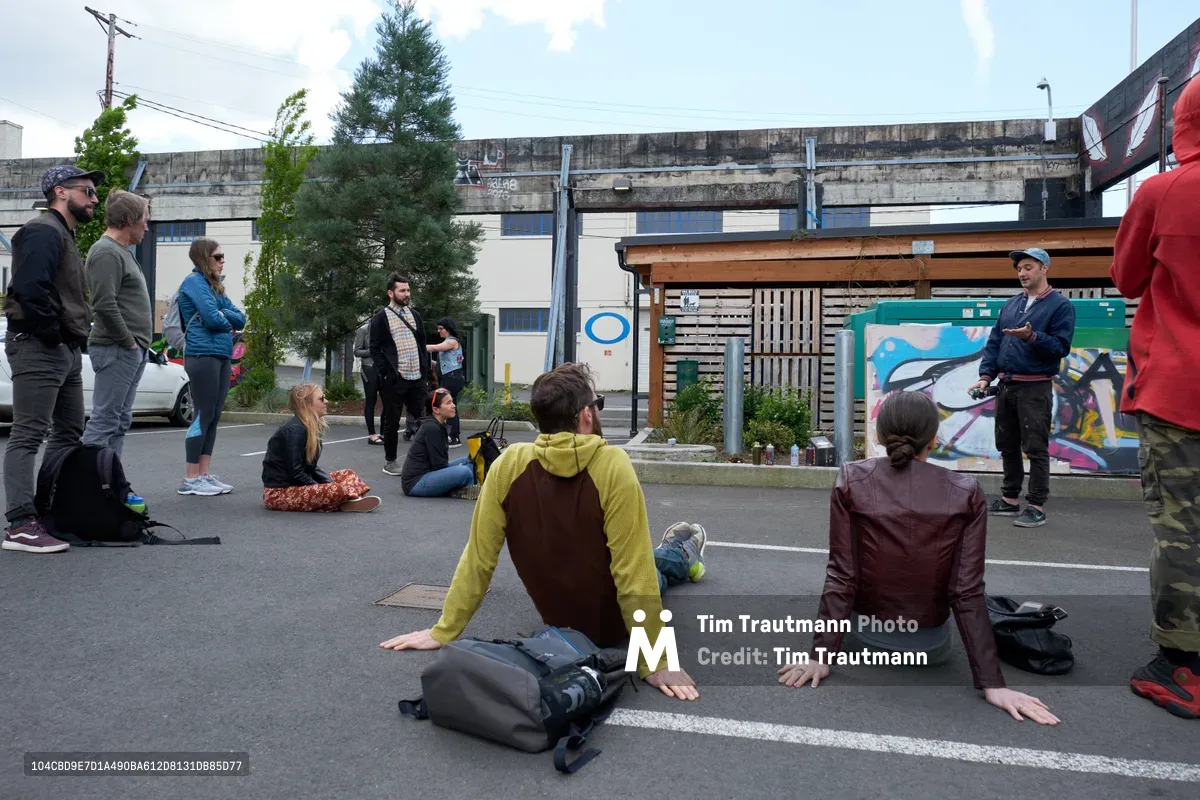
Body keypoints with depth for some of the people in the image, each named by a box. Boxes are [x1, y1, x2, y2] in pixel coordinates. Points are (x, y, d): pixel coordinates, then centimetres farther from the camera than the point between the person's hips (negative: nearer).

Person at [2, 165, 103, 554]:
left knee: (69, 433, 15)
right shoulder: (43, 232, -11)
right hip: (39, 348, -11)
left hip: (65, 350, 11)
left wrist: (73, 337, 11)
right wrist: (51, 332, -18)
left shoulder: (64, 235, 21)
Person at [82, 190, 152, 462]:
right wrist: (128, 342, -14)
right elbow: (104, 305, -20)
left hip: (131, 351, 10)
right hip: (116, 349, -10)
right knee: (105, 421, -9)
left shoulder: (121, 251, 20)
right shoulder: (106, 252, -11)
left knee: (120, 422, 12)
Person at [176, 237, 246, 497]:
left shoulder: (216, 286, 21)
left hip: (221, 356, 9)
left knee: (214, 417, 8)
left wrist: (222, 314, -5)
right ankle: (191, 479, -1)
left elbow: (240, 319, 13)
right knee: (204, 415, -7)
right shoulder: (195, 282, -5)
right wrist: (228, 324, 3)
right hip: (203, 356, -9)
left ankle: (205, 474, 12)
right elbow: (213, 319, -16)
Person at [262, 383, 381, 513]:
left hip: (299, 484, 10)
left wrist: (332, 482, -1)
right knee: (337, 491, -30)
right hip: (278, 492, -10)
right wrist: (322, 490, -13)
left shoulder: (312, 427, 9)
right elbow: (295, 473, -21)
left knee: (347, 474, 8)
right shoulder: (295, 430, -20)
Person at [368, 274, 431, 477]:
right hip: (394, 380, -5)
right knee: (392, 422, 4)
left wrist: (425, 369, 8)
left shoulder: (414, 315, 14)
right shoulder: (381, 318, -3)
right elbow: (375, 349, -5)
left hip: (417, 378, 5)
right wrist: (386, 373, -13)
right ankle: (390, 462, 16)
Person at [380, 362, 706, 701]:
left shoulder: (509, 464, -21)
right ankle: (679, 556, 58)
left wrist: (444, 631, -6)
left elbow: (478, 558, -16)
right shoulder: (612, 465, -31)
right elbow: (634, 572, -29)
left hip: (555, 617, 3)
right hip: (612, 625, -3)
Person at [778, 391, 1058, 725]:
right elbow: (968, 593, -16)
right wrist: (992, 684, -11)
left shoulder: (853, 481, -16)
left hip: (864, 639, -1)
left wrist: (821, 656, -10)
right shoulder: (966, 494, -14)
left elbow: (841, 576, -16)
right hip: (931, 647, 1)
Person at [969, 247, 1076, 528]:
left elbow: (1061, 346, -11)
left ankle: (1037, 507, 2)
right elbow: (994, 342, 14)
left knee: (1036, 449, -4)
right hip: (1006, 387, 7)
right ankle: (1010, 500, 24)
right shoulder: (1010, 306, 16)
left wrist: (1031, 337, -25)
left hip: (1035, 388, -7)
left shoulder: (1060, 306, -2)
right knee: (1007, 446, 13)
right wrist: (986, 376, 3)